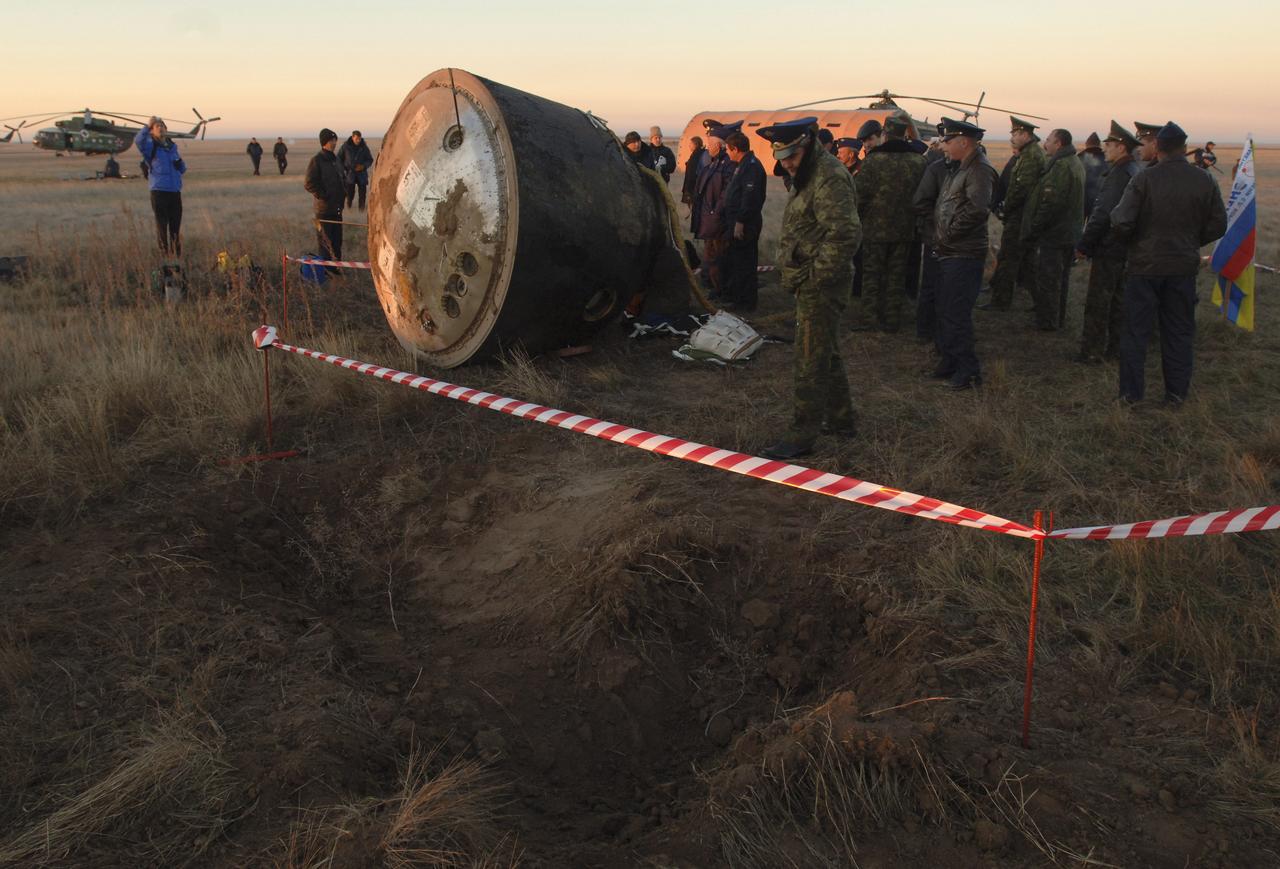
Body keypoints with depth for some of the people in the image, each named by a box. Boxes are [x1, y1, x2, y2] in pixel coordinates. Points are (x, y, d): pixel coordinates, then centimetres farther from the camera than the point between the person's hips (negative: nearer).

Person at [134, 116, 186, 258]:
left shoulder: (172, 146, 16)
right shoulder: (150, 146, 2)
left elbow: (182, 169, 22)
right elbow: (138, 141, -21)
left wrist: (180, 163, 0)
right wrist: (147, 126, -30)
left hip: (175, 191, 4)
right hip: (159, 191, -4)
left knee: (176, 226, 7)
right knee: (162, 225, -1)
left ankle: (178, 255, 14)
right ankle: (164, 254, 3)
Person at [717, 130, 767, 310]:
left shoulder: (752, 166, -17)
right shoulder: (741, 165, 16)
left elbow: (750, 197, -25)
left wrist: (740, 222, -25)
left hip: (744, 225, -11)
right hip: (735, 222, 11)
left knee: (744, 263, -3)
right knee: (729, 260, 19)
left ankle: (746, 301, 5)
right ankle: (731, 294, 32)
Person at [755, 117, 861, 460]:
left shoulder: (830, 179, -18)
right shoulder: (808, 176, 15)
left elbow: (845, 234, -27)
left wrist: (817, 275, -22)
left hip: (820, 286, -11)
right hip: (810, 282, 11)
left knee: (811, 361, -5)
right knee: (827, 354, 19)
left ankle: (802, 435, 1)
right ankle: (840, 419, 32)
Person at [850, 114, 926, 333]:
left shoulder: (874, 160, -15)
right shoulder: (919, 162, -3)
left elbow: (860, 194, -13)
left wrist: (858, 217, 4)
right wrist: (911, 216, 16)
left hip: (875, 228, -3)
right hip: (905, 229, 3)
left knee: (872, 273, 8)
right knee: (897, 275, 12)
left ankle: (868, 318, 10)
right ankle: (892, 319, 17)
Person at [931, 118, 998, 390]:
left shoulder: (980, 170, -15)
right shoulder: (960, 168, 16)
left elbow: (977, 209, -27)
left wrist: (948, 233, -19)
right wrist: (940, 237, 10)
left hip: (964, 255, -10)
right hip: (949, 253, 10)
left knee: (956, 315, -6)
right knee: (946, 312, 16)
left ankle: (968, 372, 3)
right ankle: (949, 362, 28)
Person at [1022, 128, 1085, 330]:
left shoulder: (1060, 166, -20)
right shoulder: (1076, 163, 14)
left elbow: (1051, 203, -25)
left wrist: (1032, 230, -19)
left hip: (1053, 234, -10)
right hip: (1070, 233, 10)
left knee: (1047, 279, -1)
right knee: (1060, 279, 18)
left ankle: (1046, 322, 5)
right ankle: (1058, 319, 28)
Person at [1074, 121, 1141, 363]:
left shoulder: (1119, 173, -18)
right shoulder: (1134, 171, 12)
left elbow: (1103, 213, -23)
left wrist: (1083, 245, -17)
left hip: (1108, 247, -10)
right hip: (1123, 247, 10)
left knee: (1097, 302, -4)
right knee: (1117, 299, 16)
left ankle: (1092, 351, 1)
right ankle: (1114, 347, 25)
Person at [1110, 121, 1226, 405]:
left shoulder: (1144, 179, -13)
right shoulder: (1205, 181, -3)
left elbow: (1121, 222, -18)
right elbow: (1217, 226, 2)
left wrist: (1130, 243, 2)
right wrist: (1190, 242, 17)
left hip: (1145, 265, -3)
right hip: (1184, 266, 3)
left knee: (1136, 331, 7)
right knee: (1179, 331, 13)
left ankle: (1130, 392, 10)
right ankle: (1176, 392, 19)